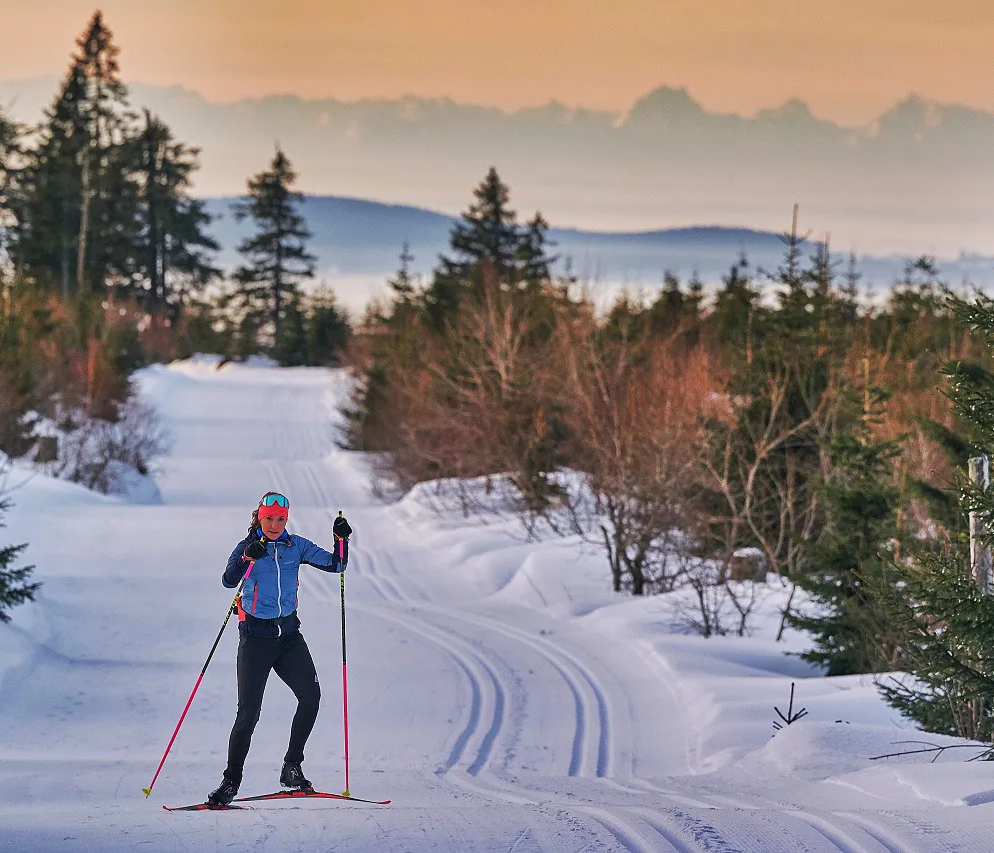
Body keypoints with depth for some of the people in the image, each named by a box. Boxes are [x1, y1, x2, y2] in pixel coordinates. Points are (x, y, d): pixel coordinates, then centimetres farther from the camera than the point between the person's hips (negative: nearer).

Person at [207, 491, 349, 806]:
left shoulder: (296, 546, 5)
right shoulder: (247, 547, -5)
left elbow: (335, 564, 4)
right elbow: (228, 581, -21)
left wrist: (342, 540, -14)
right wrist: (247, 558, -38)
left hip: (289, 634, 3)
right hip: (256, 636, -3)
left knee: (311, 695, -14)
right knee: (249, 712, -7)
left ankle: (292, 767, -1)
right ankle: (231, 780, 4)